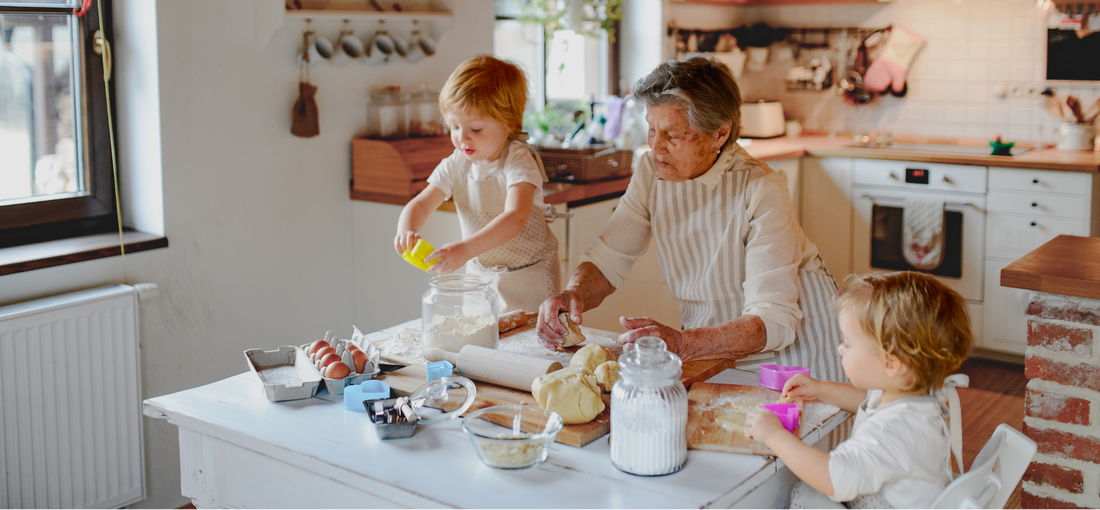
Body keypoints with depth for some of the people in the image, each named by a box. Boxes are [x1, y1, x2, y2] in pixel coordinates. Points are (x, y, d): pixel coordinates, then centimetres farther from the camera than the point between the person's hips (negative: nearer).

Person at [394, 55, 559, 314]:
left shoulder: (519, 160, -21)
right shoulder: (456, 165, -3)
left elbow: (516, 218, -35)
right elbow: (420, 204, -3)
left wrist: (466, 249, -48)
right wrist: (406, 232, -27)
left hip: (529, 277, -5)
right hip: (479, 273, 5)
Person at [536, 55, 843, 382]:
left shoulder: (761, 190, -23)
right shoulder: (652, 171, -5)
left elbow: (773, 322, -29)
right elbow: (608, 260, 0)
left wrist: (680, 344, -45)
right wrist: (575, 294, -24)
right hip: (712, 352, 5)